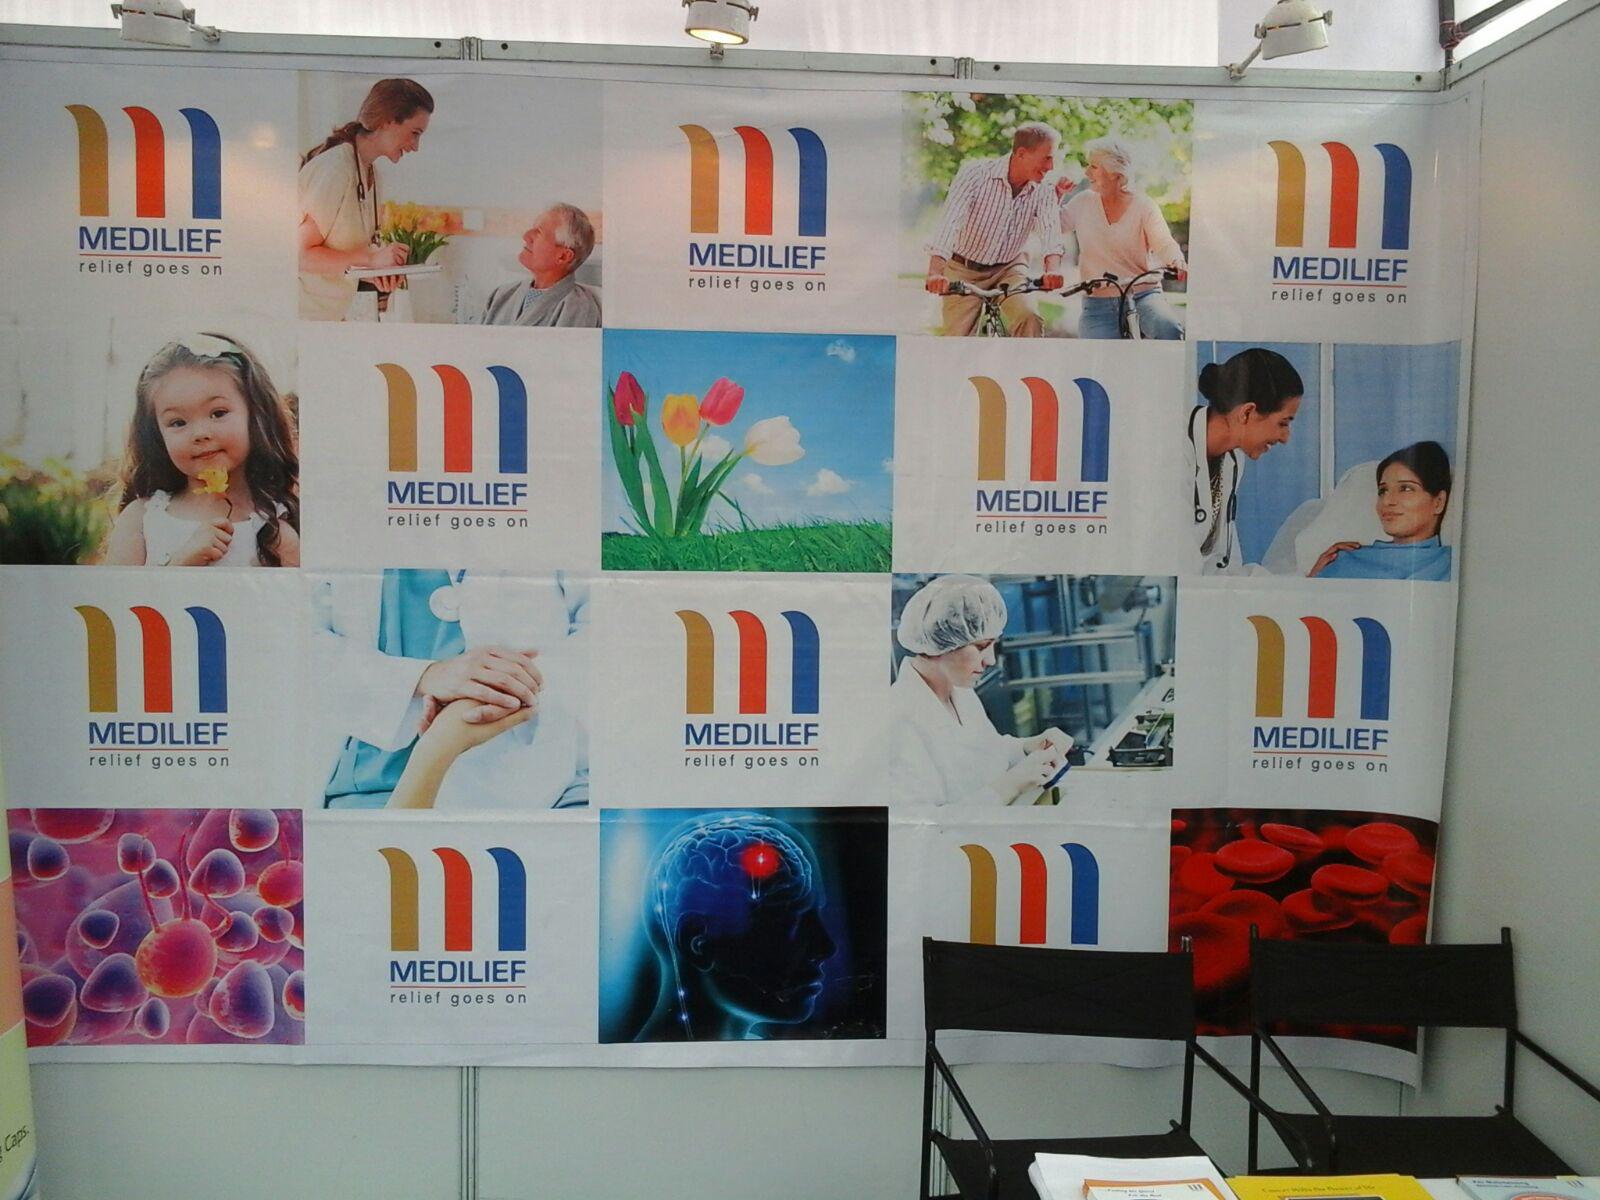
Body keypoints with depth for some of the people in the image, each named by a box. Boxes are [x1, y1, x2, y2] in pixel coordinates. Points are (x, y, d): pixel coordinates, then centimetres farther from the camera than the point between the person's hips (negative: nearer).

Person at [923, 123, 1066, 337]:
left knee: (1030, 320, -24)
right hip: (965, 269, -2)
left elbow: (1050, 231, -24)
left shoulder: (1042, 193, -10)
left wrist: (1053, 269, -48)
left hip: (1009, 268, 2)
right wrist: (935, 272, -46)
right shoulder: (975, 173, -20)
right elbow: (950, 221, -31)